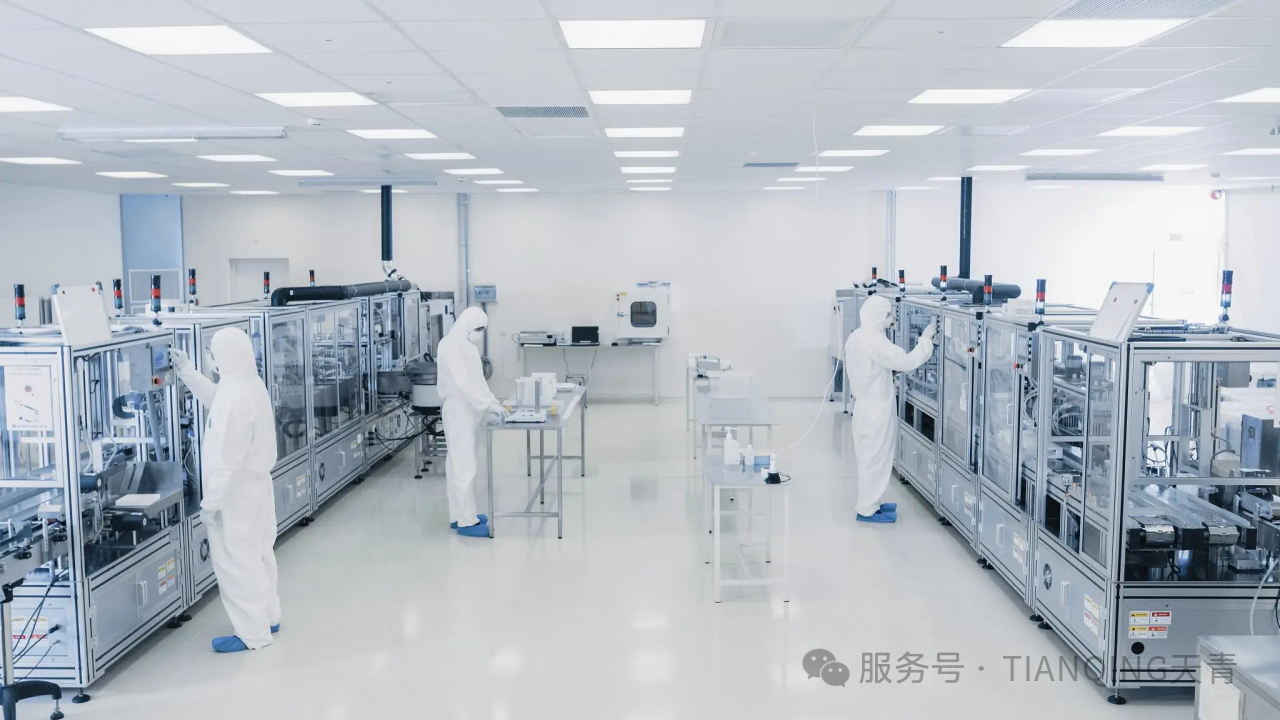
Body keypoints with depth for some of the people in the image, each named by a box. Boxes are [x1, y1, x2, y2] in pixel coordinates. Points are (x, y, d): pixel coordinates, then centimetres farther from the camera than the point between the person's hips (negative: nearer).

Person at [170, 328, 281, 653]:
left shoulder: (234, 399, -28)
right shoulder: (251, 385, 3)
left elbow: (226, 459, -27)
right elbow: (214, 399, 25)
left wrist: (211, 502, -21)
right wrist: (187, 371, 26)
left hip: (236, 495, -10)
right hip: (255, 488, 10)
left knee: (235, 562, 2)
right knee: (258, 554, 21)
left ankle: (252, 634, 11)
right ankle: (267, 617, 34)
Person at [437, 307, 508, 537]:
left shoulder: (465, 345, 13)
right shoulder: (452, 346, -17)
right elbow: (463, 382, -25)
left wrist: (492, 401, 7)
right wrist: (489, 404, -26)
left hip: (466, 411, 10)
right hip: (458, 411, -10)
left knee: (459, 464, 13)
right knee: (465, 466, -8)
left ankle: (459, 515, 20)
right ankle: (466, 521, -4)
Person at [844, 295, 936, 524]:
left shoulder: (856, 337, 9)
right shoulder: (874, 341, -23)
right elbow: (906, 361, -24)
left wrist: (890, 371, 10)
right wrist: (925, 340, -14)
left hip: (867, 406, 10)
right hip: (876, 409, -10)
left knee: (872, 458, 18)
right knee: (874, 458, -1)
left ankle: (870, 504, 27)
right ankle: (867, 510, 7)